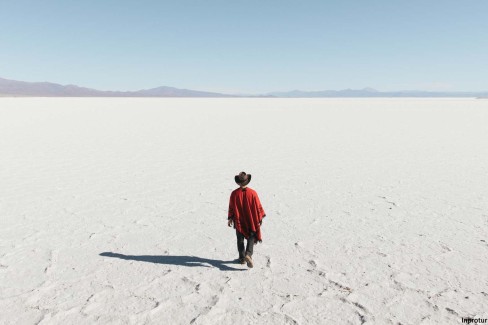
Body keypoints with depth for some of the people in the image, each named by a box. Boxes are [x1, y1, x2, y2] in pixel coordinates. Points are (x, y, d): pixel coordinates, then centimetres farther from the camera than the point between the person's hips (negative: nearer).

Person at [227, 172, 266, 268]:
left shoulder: (234, 193, -12)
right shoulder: (252, 193, -14)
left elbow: (231, 207, -4)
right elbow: (258, 206, -6)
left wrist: (230, 219, 9)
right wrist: (260, 217, 8)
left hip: (238, 221, 1)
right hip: (251, 220, -1)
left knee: (240, 240, 15)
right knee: (251, 238, 11)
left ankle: (242, 258, 21)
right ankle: (248, 254, -10)